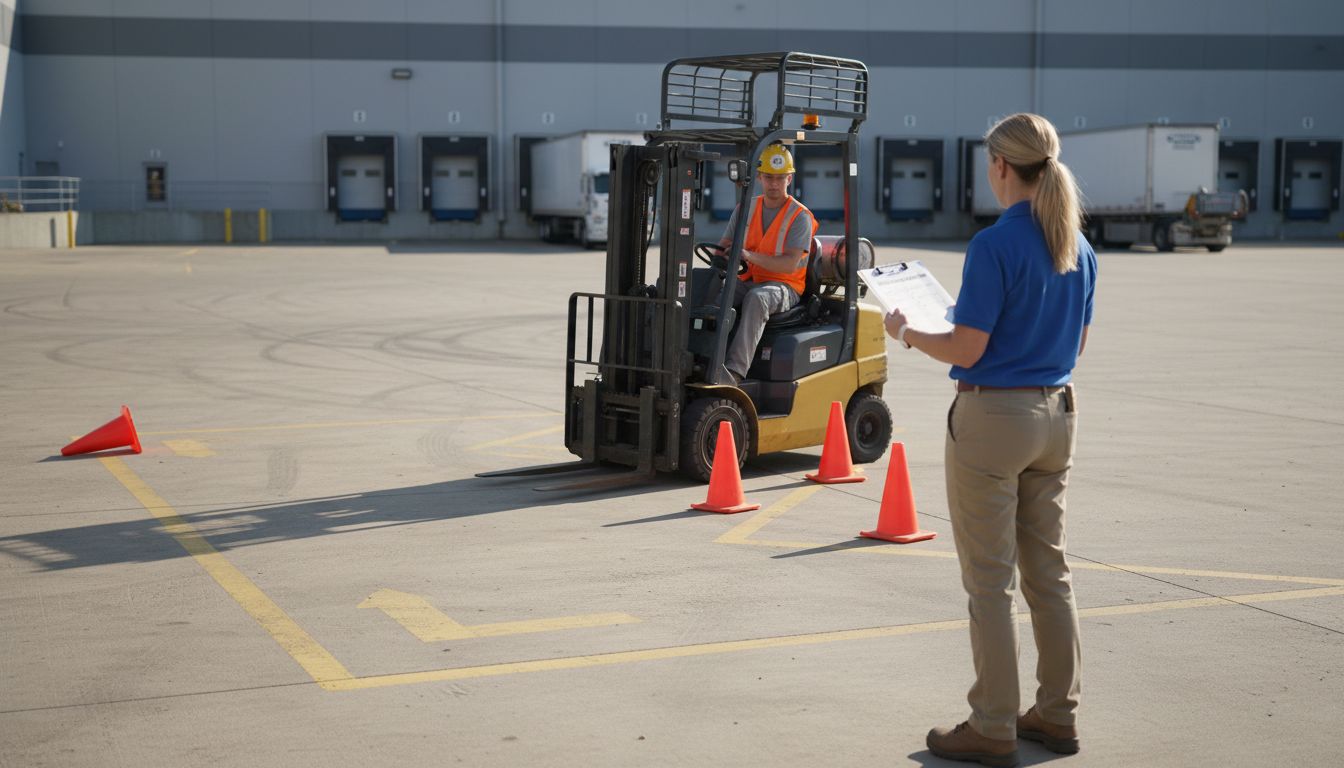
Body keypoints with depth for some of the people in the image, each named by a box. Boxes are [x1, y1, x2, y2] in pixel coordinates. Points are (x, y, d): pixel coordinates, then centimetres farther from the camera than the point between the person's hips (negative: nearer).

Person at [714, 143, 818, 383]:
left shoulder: (800, 217, -5)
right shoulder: (745, 210, 13)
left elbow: (790, 264, -17)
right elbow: (724, 245, 14)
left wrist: (749, 256, -31)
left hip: (785, 286, -5)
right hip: (747, 281, 5)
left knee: (756, 298, -39)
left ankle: (735, 370, -49)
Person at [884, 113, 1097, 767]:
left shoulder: (995, 245, -17)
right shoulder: (1078, 247, 7)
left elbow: (966, 350, -17)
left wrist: (907, 333, 1)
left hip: (992, 416, -8)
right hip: (1056, 414, 8)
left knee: (990, 581, 0)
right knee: (1049, 571, 15)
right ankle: (1057, 714, 23)